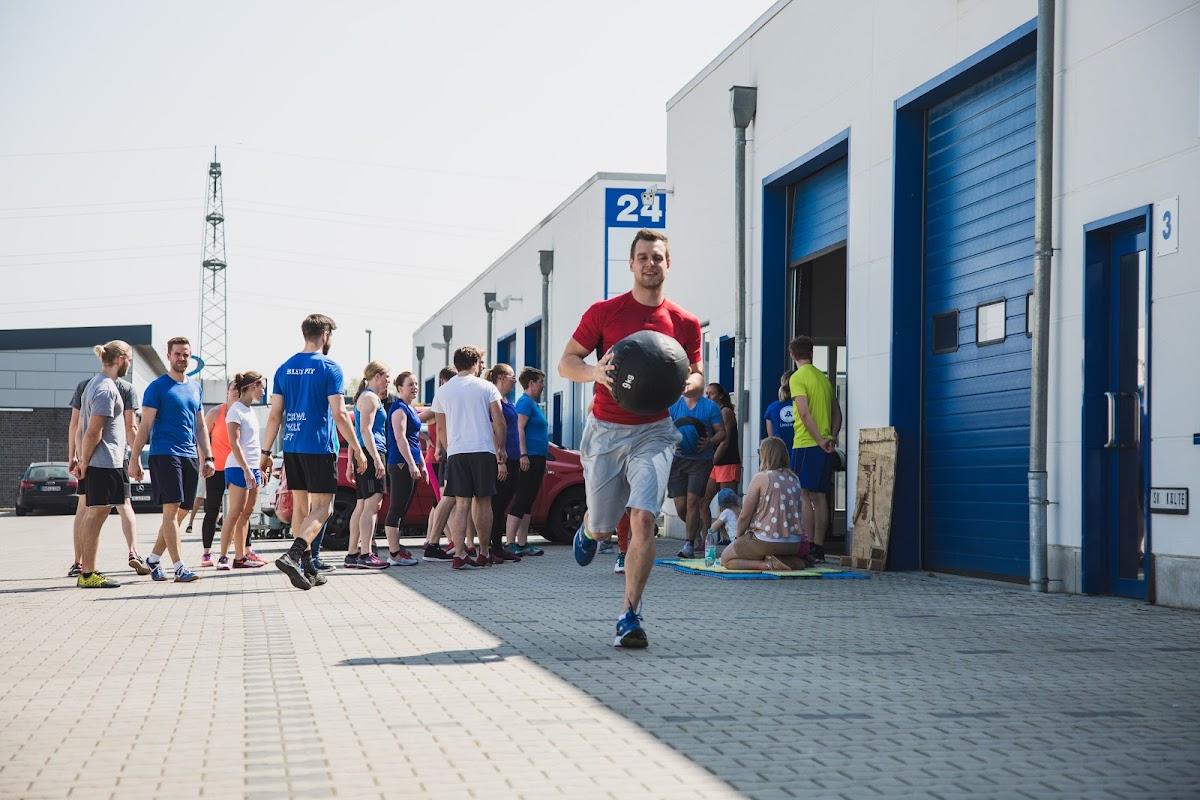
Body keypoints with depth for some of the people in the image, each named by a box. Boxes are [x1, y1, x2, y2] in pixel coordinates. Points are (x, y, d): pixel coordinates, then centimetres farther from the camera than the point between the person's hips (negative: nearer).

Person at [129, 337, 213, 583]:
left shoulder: (195, 387, 17)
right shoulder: (157, 387, -2)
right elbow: (145, 426, -4)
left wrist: (208, 458, 13)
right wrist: (135, 458, -9)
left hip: (190, 457, 7)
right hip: (164, 454, -7)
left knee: (179, 513, 7)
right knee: (171, 509, -12)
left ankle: (153, 559, 21)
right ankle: (179, 567, -14)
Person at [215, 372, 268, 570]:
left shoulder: (250, 410, 18)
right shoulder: (236, 410, -9)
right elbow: (234, 444, -16)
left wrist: (259, 469, 21)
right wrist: (246, 469, -22)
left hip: (252, 468, 9)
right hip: (239, 468, -9)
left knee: (246, 514, 7)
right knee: (235, 514, -10)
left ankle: (240, 557, 9)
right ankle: (223, 558, -10)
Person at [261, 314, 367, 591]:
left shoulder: (285, 369, 9)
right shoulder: (329, 367, -8)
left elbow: (275, 415, 8)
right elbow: (339, 415, -12)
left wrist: (266, 451, 13)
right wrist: (357, 450, -6)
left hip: (292, 446, 6)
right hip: (320, 447, -6)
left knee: (301, 505, 12)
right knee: (322, 507, -3)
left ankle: (306, 568, 14)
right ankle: (293, 555, -23)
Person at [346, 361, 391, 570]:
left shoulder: (365, 397, 23)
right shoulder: (370, 398, -9)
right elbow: (365, 430, -18)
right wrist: (377, 459, -22)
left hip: (366, 455, 11)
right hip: (371, 453, -11)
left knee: (362, 505, 11)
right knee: (372, 504, -14)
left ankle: (352, 553, 12)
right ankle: (366, 555, -19)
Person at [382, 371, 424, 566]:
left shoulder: (410, 409, 21)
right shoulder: (399, 409, -9)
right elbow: (400, 438, -17)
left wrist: (422, 464, 25)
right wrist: (412, 464, -22)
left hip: (410, 465, 10)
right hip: (401, 464, -10)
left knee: (402, 510, 12)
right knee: (396, 510, -8)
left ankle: (396, 548, 17)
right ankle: (394, 554, -9)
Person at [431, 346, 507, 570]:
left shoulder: (443, 392, 11)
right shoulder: (487, 387, 4)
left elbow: (441, 429, 12)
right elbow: (499, 422, 1)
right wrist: (501, 451, 7)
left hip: (456, 452, 1)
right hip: (484, 451, -1)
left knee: (461, 503, -2)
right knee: (483, 501, 8)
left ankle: (459, 554, -14)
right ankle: (484, 553, 15)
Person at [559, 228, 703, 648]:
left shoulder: (685, 323, 2)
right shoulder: (604, 312, -1)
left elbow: (697, 374, 13)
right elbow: (566, 363, 1)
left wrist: (690, 384, -12)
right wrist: (595, 371, -21)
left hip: (653, 432, 0)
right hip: (605, 431, 0)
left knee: (643, 519, -17)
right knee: (603, 527, 10)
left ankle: (630, 616, -9)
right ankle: (588, 530, 51)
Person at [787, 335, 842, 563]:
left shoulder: (797, 377, -8)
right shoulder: (824, 378, 16)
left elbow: (805, 413, -17)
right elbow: (837, 413, 16)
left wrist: (820, 440, -16)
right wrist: (832, 437, 8)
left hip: (806, 444, -7)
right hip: (824, 446, 7)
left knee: (804, 496, -5)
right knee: (819, 497, 8)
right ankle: (819, 548, 9)